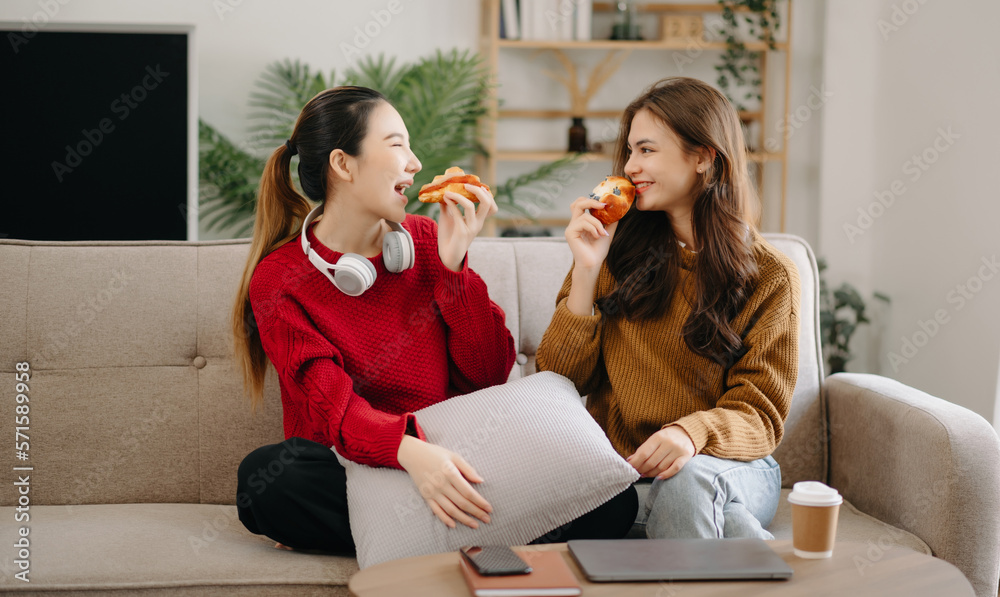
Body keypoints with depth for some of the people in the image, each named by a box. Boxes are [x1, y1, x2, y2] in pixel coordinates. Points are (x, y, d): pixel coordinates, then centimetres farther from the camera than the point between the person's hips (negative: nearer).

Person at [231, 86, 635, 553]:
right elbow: (332, 405, -18)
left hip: (446, 462, 3)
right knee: (264, 476, -36)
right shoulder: (277, 281, -4)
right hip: (350, 472, -2)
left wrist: (453, 264, -8)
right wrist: (410, 450, -38)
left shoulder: (425, 240, 8)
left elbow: (488, 375, 3)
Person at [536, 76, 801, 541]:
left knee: (688, 479, -37)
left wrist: (694, 431, -24)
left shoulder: (771, 277, 3)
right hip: (618, 471, 1)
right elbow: (561, 378, 5)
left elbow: (761, 414, -2)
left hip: (729, 468, -1)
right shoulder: (616, 251, 9)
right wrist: (587, 272, -6)